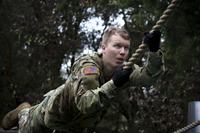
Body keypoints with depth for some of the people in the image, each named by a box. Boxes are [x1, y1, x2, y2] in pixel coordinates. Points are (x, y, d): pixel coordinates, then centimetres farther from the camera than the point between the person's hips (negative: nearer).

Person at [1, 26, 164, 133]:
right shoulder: (88, 65, -39)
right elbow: (85, 103, -53)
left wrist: (154, 51, -54)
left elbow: (149, 76, -39)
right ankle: (24, 113, 48)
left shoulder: (124, 69, -21)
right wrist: (114, 84, -62)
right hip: (55, 110, -5)